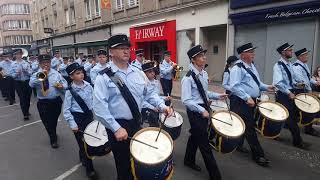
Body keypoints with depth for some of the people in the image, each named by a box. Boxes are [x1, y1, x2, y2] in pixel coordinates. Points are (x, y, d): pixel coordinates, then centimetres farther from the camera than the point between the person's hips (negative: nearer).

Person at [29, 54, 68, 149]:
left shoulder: (56, 73, 4)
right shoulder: (36, 75, -3)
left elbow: (65, 84, 7)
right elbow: (31, 84, -21)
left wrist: (62, 86, -16)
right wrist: (39, 76, -33)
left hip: (56, 101, 2)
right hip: (43, 103, -2)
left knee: (54, 121, 20)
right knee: (47, 122, 3)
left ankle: (53, 135, 48)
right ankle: (53, 140, 23)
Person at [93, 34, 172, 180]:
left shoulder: (138, 73, 3)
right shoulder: (104, 77, -13)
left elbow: (149, 93, 10)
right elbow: (99, 107, -20)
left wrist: (162, 106, -6)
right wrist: (116, 128, -24)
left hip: (137, 123, 5)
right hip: (118, 127, -5)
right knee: (124, 166, 14)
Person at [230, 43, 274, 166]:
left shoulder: (252, 65, 14)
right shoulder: (237, 68, -16)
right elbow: (234, 87, -24)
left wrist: (265, 87, 8)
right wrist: (247, 98, -28)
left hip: (251, 101, 10)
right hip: (241, 102, -10)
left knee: (248, 125, 19)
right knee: (249, 127, -3)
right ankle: (258, 155, 7)